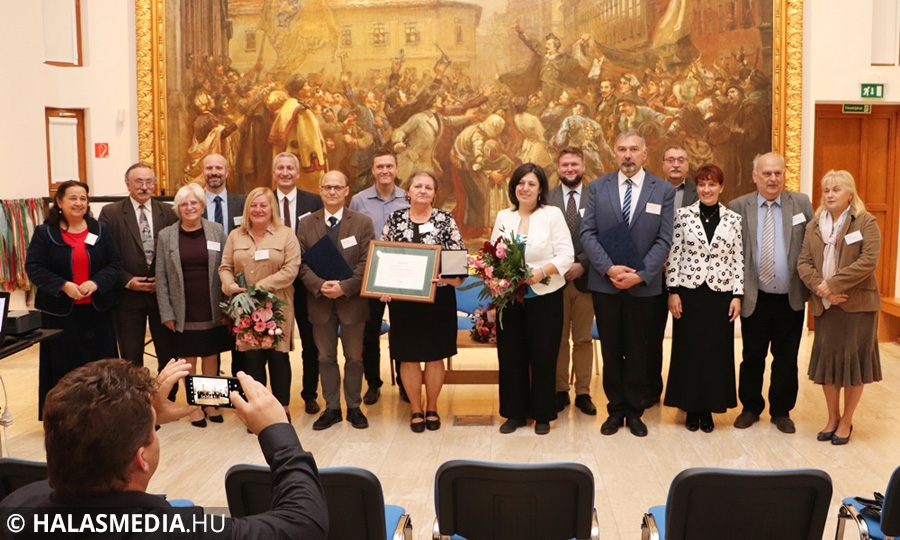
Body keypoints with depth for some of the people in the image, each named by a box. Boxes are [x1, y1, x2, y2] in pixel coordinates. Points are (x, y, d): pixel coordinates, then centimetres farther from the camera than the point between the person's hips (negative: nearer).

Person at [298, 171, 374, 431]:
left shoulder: (362, 223, 0)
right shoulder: (307, 224, 5)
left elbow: (366, 263, -6)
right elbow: (302, 262, 0)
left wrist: (344, 287, -17)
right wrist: (319, 285, -16)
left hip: (352, 300, -2)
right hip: (320, 301, 2)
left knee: (354, 357, 8)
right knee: (326, 358, 9)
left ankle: (354, 407, 20)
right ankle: (331, 408, 19)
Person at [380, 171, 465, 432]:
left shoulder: (446, 220, -1)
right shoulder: (395, 219, 3)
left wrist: (455, 276, -21)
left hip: (438, 296, -1)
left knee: (435, 355, 8)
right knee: (408, 355, 7)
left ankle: (432, 408, 25)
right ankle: (415, 409, 22)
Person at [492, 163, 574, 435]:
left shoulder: (553, 214, -3)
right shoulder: (503, 217, 9)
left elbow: (566, 255, -8)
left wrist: (542, 272, -23)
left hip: (544, 297, -3)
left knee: (543, 357, 4)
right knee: (510, 356, 7)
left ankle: (542, 414, 18)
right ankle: (514, 412, 21)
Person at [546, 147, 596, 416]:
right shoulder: (547, 199, 4)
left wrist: (582, 264, -12)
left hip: (585, 277, 0)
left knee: (583, 339, 8)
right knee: (558, 339, 7)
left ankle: (583, 393, 17)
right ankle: (560, 391, 17)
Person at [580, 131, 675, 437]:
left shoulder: (664, 190, 1)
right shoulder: (598, 187, 4)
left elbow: (664, 240, -4)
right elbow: (588, 233, -2)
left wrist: (640, 274, -15)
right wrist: (609, 268, -15)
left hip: (643, 285, -1)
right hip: (604, 283, 1)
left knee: (637, 351, 9)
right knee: (611, 350, 9)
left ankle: (634, 411, 21)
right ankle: (616, 409, 20)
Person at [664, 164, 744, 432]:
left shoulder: (733, 219, 3)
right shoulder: (683, 215, 0)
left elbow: (738, 260, 3)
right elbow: (673, 255, 0)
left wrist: (737, 295, -2)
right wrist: (673, 291, -5)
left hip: (720, 294, 1)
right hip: (689, 292, -1)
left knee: (716, 352, 6)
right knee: (688, 350, 4)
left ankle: (709, 408, 19)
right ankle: (691, 408, 18)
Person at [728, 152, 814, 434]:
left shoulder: (801, 203, 1)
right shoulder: (738, 207, -2)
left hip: (791, 298, 1)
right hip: (755, 298, -1)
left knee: (786, 358, 10)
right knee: (752, 356, 10)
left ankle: (782, 411, 25)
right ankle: (751, 408, 26)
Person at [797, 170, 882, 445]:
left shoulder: (866, 222, -4)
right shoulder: (814, 225, 10)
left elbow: (868, 260, -15)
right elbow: (804, 262, 4)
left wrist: (833, 284, -19)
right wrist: (820, 288, -14)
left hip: (857, 304, -4)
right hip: (824, 305, 4)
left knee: (853, 360, 3)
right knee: (827, 360, 8)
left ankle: (846, 421, 17)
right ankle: (832, 417, 23)